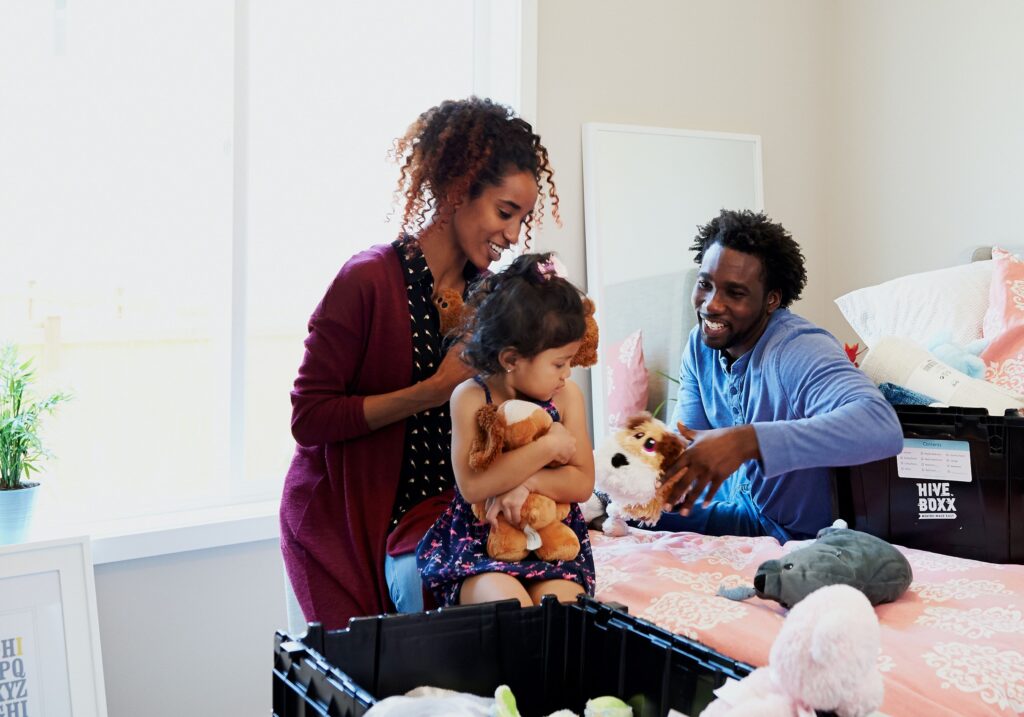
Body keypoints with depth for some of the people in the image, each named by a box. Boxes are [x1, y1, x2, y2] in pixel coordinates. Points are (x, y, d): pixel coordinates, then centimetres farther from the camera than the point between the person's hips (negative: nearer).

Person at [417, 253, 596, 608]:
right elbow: (472, 485, -19)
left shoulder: (567, 395, 1)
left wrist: (527, 482, -20)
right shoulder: (471, 397, -8)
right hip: (478, 541, -2)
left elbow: (582, 483, -1)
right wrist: (548, 446, -18)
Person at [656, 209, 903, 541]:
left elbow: (882, 429, -46)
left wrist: (746, 440, -54)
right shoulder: (700, 345, -4)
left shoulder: (800, 349, -29)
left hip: (798, 534, -7)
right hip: (738, 507, 7)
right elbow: (684, 444, -5)